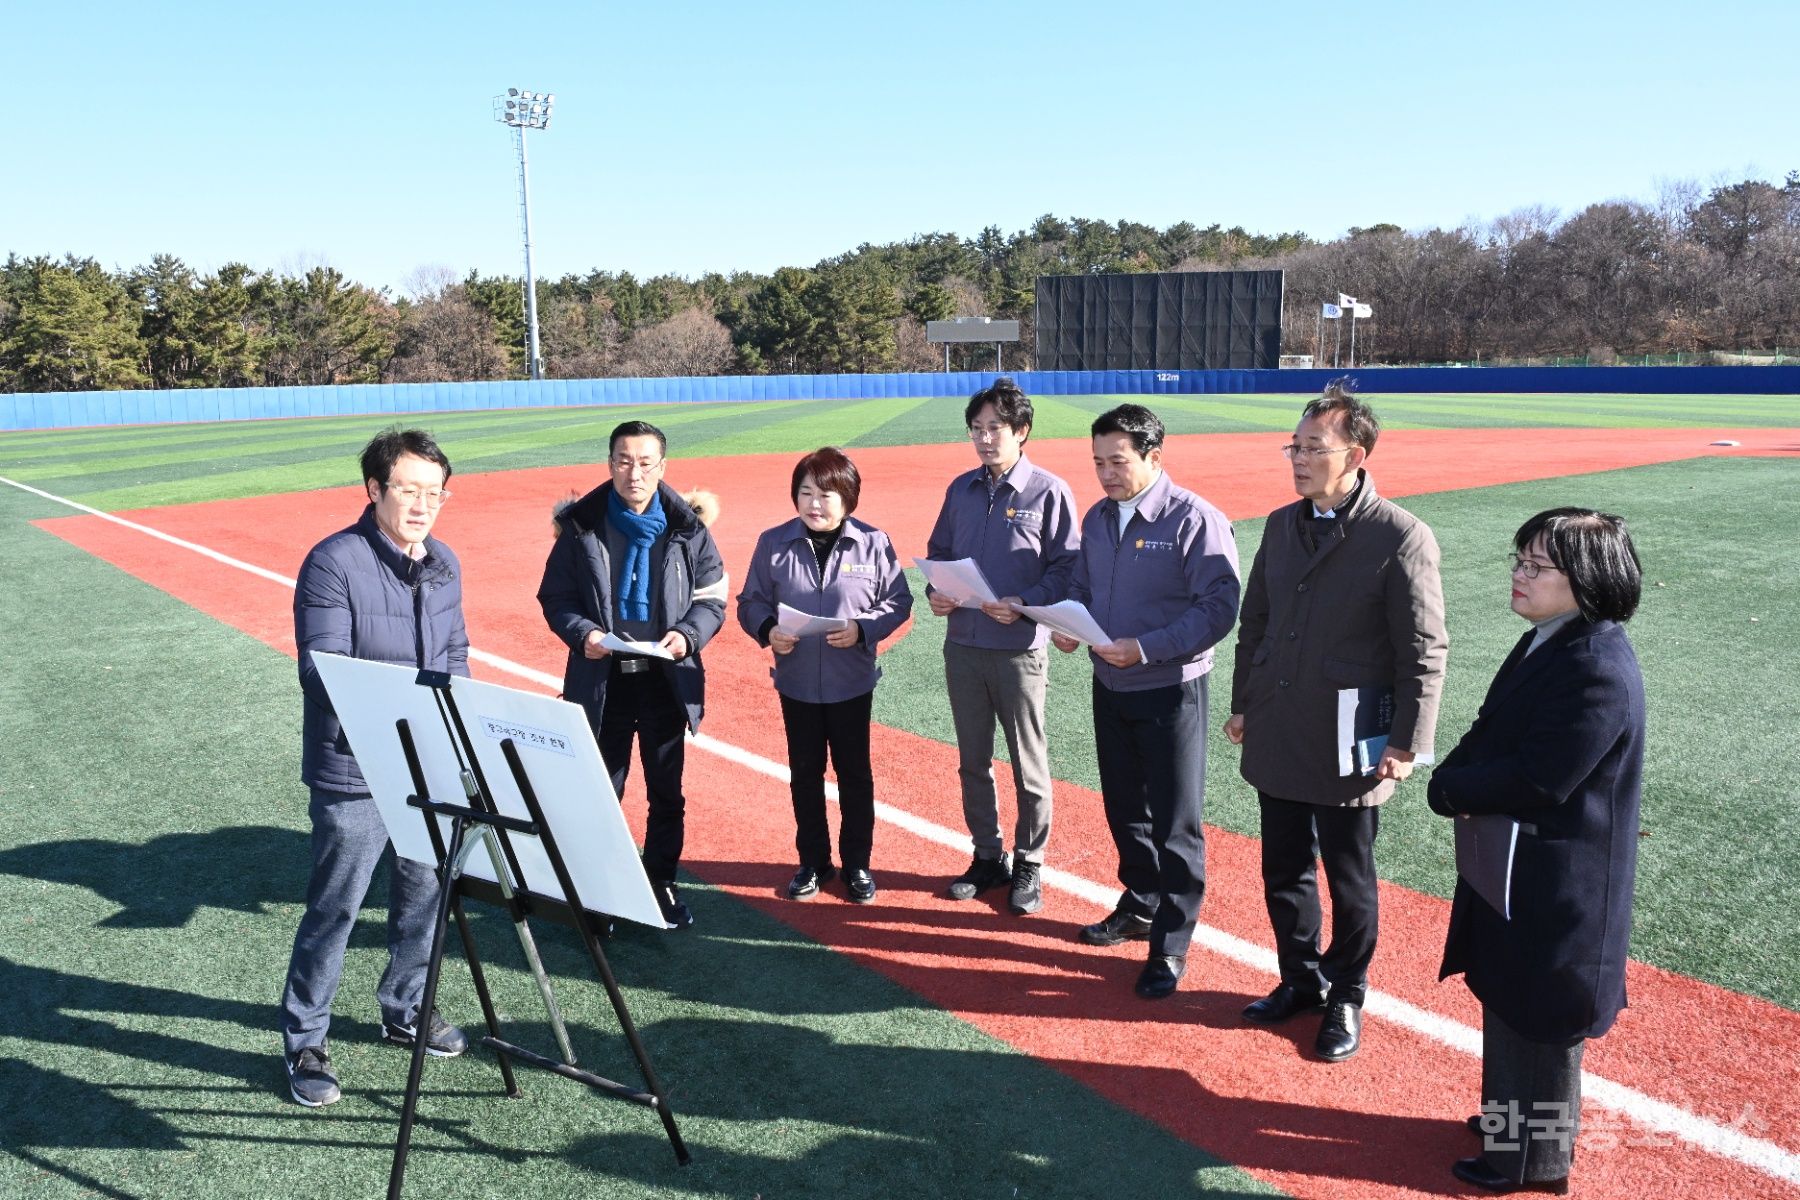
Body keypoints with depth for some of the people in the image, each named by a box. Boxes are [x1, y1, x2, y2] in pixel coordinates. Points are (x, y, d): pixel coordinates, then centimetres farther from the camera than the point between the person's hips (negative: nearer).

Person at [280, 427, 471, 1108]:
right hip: (353, 771, -6)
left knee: (424, 897, 18)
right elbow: (322, 670, -19)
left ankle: (405, 1010, 39)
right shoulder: (333, 563, -15)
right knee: (334, 910, 3)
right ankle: (304, 1041, 21)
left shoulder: (444, 565, 7)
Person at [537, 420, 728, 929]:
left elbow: (712, 598, 2)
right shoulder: (581, 525, -4)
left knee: (667, 791, 12)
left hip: (667, 678, 1)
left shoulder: (687, 528, -3)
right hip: (602, 679, -1)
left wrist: (688, 635, -17)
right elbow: (555, 597, 2)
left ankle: (662, 882, 29)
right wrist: (581, 633, -17)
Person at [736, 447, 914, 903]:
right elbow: (750, 602, 4)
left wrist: (862, 629, -18)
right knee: (804, 773, 12)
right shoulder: (773, 543, -3)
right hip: (796, 681, 2)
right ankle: (813, 861, 29)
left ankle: (857, 864, 26)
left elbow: (898, 601, -2)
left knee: (854, 772, 10)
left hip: (852, 682, -1)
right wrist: (768, 630, -16)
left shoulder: (872, 543, -8)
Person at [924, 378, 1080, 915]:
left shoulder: (1049, 492, -7)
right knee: (973, 760, 14)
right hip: (962, 645, 5)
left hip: (1020, 650, -5)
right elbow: (938, 551, 16)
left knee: (1028, 765, 7)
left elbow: (1068, 567, -9)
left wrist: (1024, 605, -23)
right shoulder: (961, 489, 8)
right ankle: (987, 856, 29)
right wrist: (935, 592, -4)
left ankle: (1028, 865, 22)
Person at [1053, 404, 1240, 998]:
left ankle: (1171, 944, 15)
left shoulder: (1195, 520, -17)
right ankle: (1140, 903, 39)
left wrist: (1145, 648, -26)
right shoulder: (1097, 519, 6)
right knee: (1124, 809, 19)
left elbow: (1218, 609, -20)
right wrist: (1067, 625, -6)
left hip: (1169, 691, -7)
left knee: (1175, 823, 3)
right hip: (1110, 687, 7)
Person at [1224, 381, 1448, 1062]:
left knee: (1349, 882, 10)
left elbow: (1423, 652, -12)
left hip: (1348, 750, -5)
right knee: (1284, 871, 16)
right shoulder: (1281, 524, 6)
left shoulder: (1401, 537, -13)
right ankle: (1300, 980, 36)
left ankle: (1345, 998, 30)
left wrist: (1407, 745, -15)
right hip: (1276, 740, 6)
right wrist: (1243, 703, 14)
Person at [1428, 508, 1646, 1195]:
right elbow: (1491, 736, 10)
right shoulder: (1547, 642, 5)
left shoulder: (1598, 672, -26)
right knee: (1510, 1005, 24)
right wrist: (1456, 780, -8)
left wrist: (1450, 792, -14)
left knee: (1537, 1020, 8)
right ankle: (1514, 1116, 43)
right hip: (1513, 867, 9)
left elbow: (1538, 780, -27)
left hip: (1554, 886, -9)